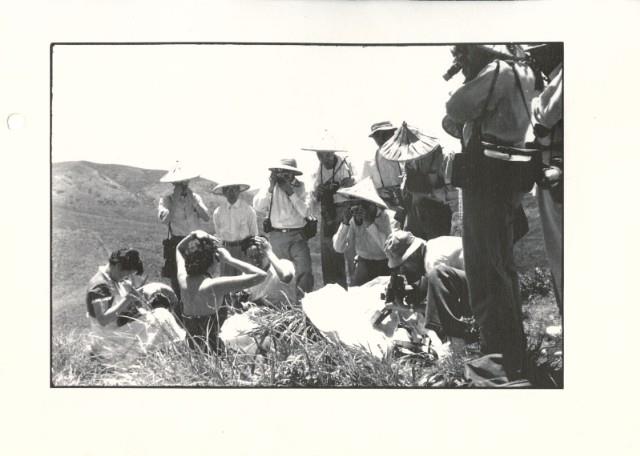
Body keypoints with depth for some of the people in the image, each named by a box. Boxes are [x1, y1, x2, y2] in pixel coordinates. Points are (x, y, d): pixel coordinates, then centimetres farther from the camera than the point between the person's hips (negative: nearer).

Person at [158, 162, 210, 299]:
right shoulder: (166, 200, -1)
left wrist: (193, 201, -10)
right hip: (176, 244, -3)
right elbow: (164, 219, -19)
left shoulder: (195, 197, 9)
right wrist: (175, 200, -14)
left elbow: (206, 217, -4)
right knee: (177, 283, 1)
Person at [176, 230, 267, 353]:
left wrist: (192, 236, -2)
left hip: (192, 348, 7)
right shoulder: (213, 286, -23)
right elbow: (260, 275, -27)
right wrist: (229, 260, -20)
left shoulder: (183, 280, -4)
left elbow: (179, 249, 18)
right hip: (212, 351, -7)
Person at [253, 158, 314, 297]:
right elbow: (257, 207, -7)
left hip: (297, 236, -1)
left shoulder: (301, 188, 2)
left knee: (305, 272, -14)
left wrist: (291, 192, -14)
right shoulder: (270, 187, 5)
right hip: (276, 236, 1)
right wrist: (271, 188, -14)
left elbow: (305, 212, -10)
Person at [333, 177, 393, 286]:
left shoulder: (386, 216, -18)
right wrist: (345, 223, -23)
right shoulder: (353, 219, -9)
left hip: (384, 265, -3)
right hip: (363, 265, 3)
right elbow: (338, 248, -11)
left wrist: (369, 223, -31)